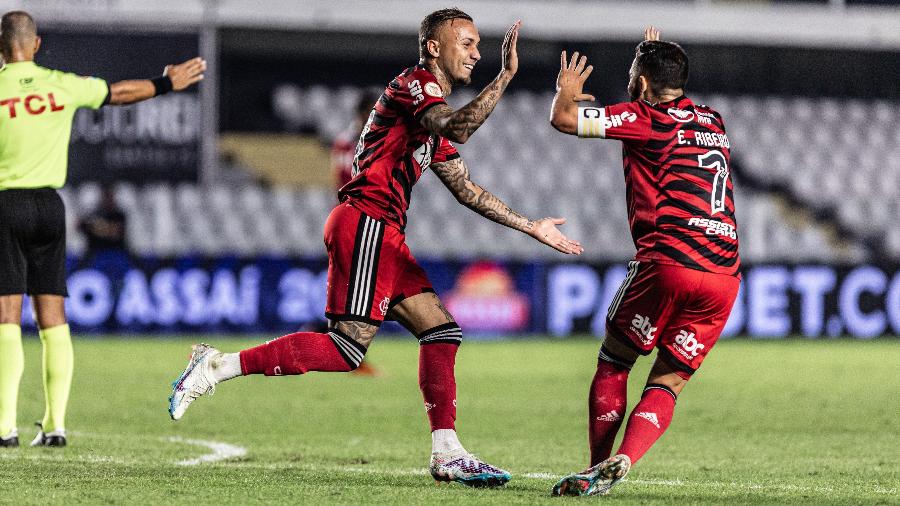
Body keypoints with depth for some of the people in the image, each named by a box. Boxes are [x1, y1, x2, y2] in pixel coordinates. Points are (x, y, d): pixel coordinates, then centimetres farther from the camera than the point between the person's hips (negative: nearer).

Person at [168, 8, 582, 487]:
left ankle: (447, 454, 6)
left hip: (384, 236, 10)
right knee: (347, 348, -15)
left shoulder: (431, 108, 25)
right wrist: (505, 76, -26)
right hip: (365, 222, -10)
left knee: (441, 330, 6)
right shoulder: (412, 84, -5)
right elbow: (456, 129, -26)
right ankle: (216, 367, -12)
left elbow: (468, 191, 29)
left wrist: (531, 227, 28)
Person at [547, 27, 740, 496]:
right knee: (667, 384, 8)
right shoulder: (713, 122, 20)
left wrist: (567, 90, 20)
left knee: (613, 364, 13)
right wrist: (660, 61, 54)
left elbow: (564, 119, -2)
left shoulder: (646, 118, 0)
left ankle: (598, 467, 5)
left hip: (668, 262, -5)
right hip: (724, 274, 6)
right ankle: (621, 463, -13)